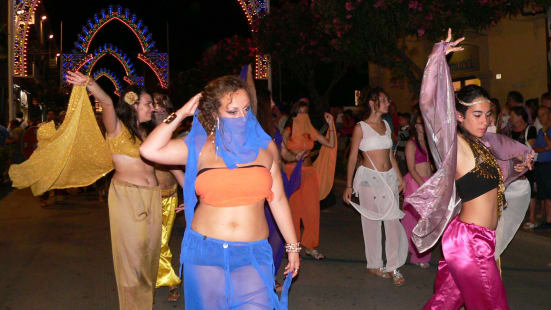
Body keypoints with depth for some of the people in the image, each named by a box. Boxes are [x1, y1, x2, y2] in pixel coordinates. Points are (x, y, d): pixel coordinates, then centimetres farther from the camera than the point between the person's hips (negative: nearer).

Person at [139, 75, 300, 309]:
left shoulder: (266, 147, 3)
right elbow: (149, 150, -14)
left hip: (252, 255, 0)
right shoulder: (199, 147, -1)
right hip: (205, 253, 0)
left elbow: (278, 200, 8)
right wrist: (182, 113, -7)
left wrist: (292, 246, 10)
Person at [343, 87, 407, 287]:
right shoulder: (361, 127, -6)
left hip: (389, 177, 5)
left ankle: (393, 267, 8)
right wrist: (348, 186, -8)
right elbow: (352, 157, -6)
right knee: (372, 222, 5)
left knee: (393, 221, 1)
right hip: (369, 178, -5)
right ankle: (374, 265, 19)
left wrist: (399, 177, 16)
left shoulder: (386, 125, 11)